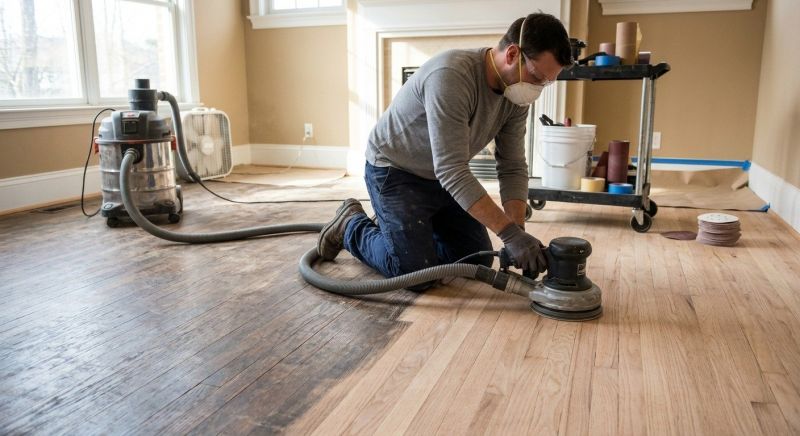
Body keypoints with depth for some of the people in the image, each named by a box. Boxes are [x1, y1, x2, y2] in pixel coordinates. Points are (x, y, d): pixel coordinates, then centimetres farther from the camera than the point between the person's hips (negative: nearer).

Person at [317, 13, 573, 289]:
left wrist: (518, 230, -22)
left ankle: (405, 229, 25)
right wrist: (510, 234, -41)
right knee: (418, 274, -15)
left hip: (443, 177, 8)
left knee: (478, 262, 5)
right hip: (394, 172, -7)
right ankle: (351, 227, 10)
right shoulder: (450, 75, -35)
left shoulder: (516, 94, -10)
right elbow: (452, 171, -39)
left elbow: (513, 167, -6)